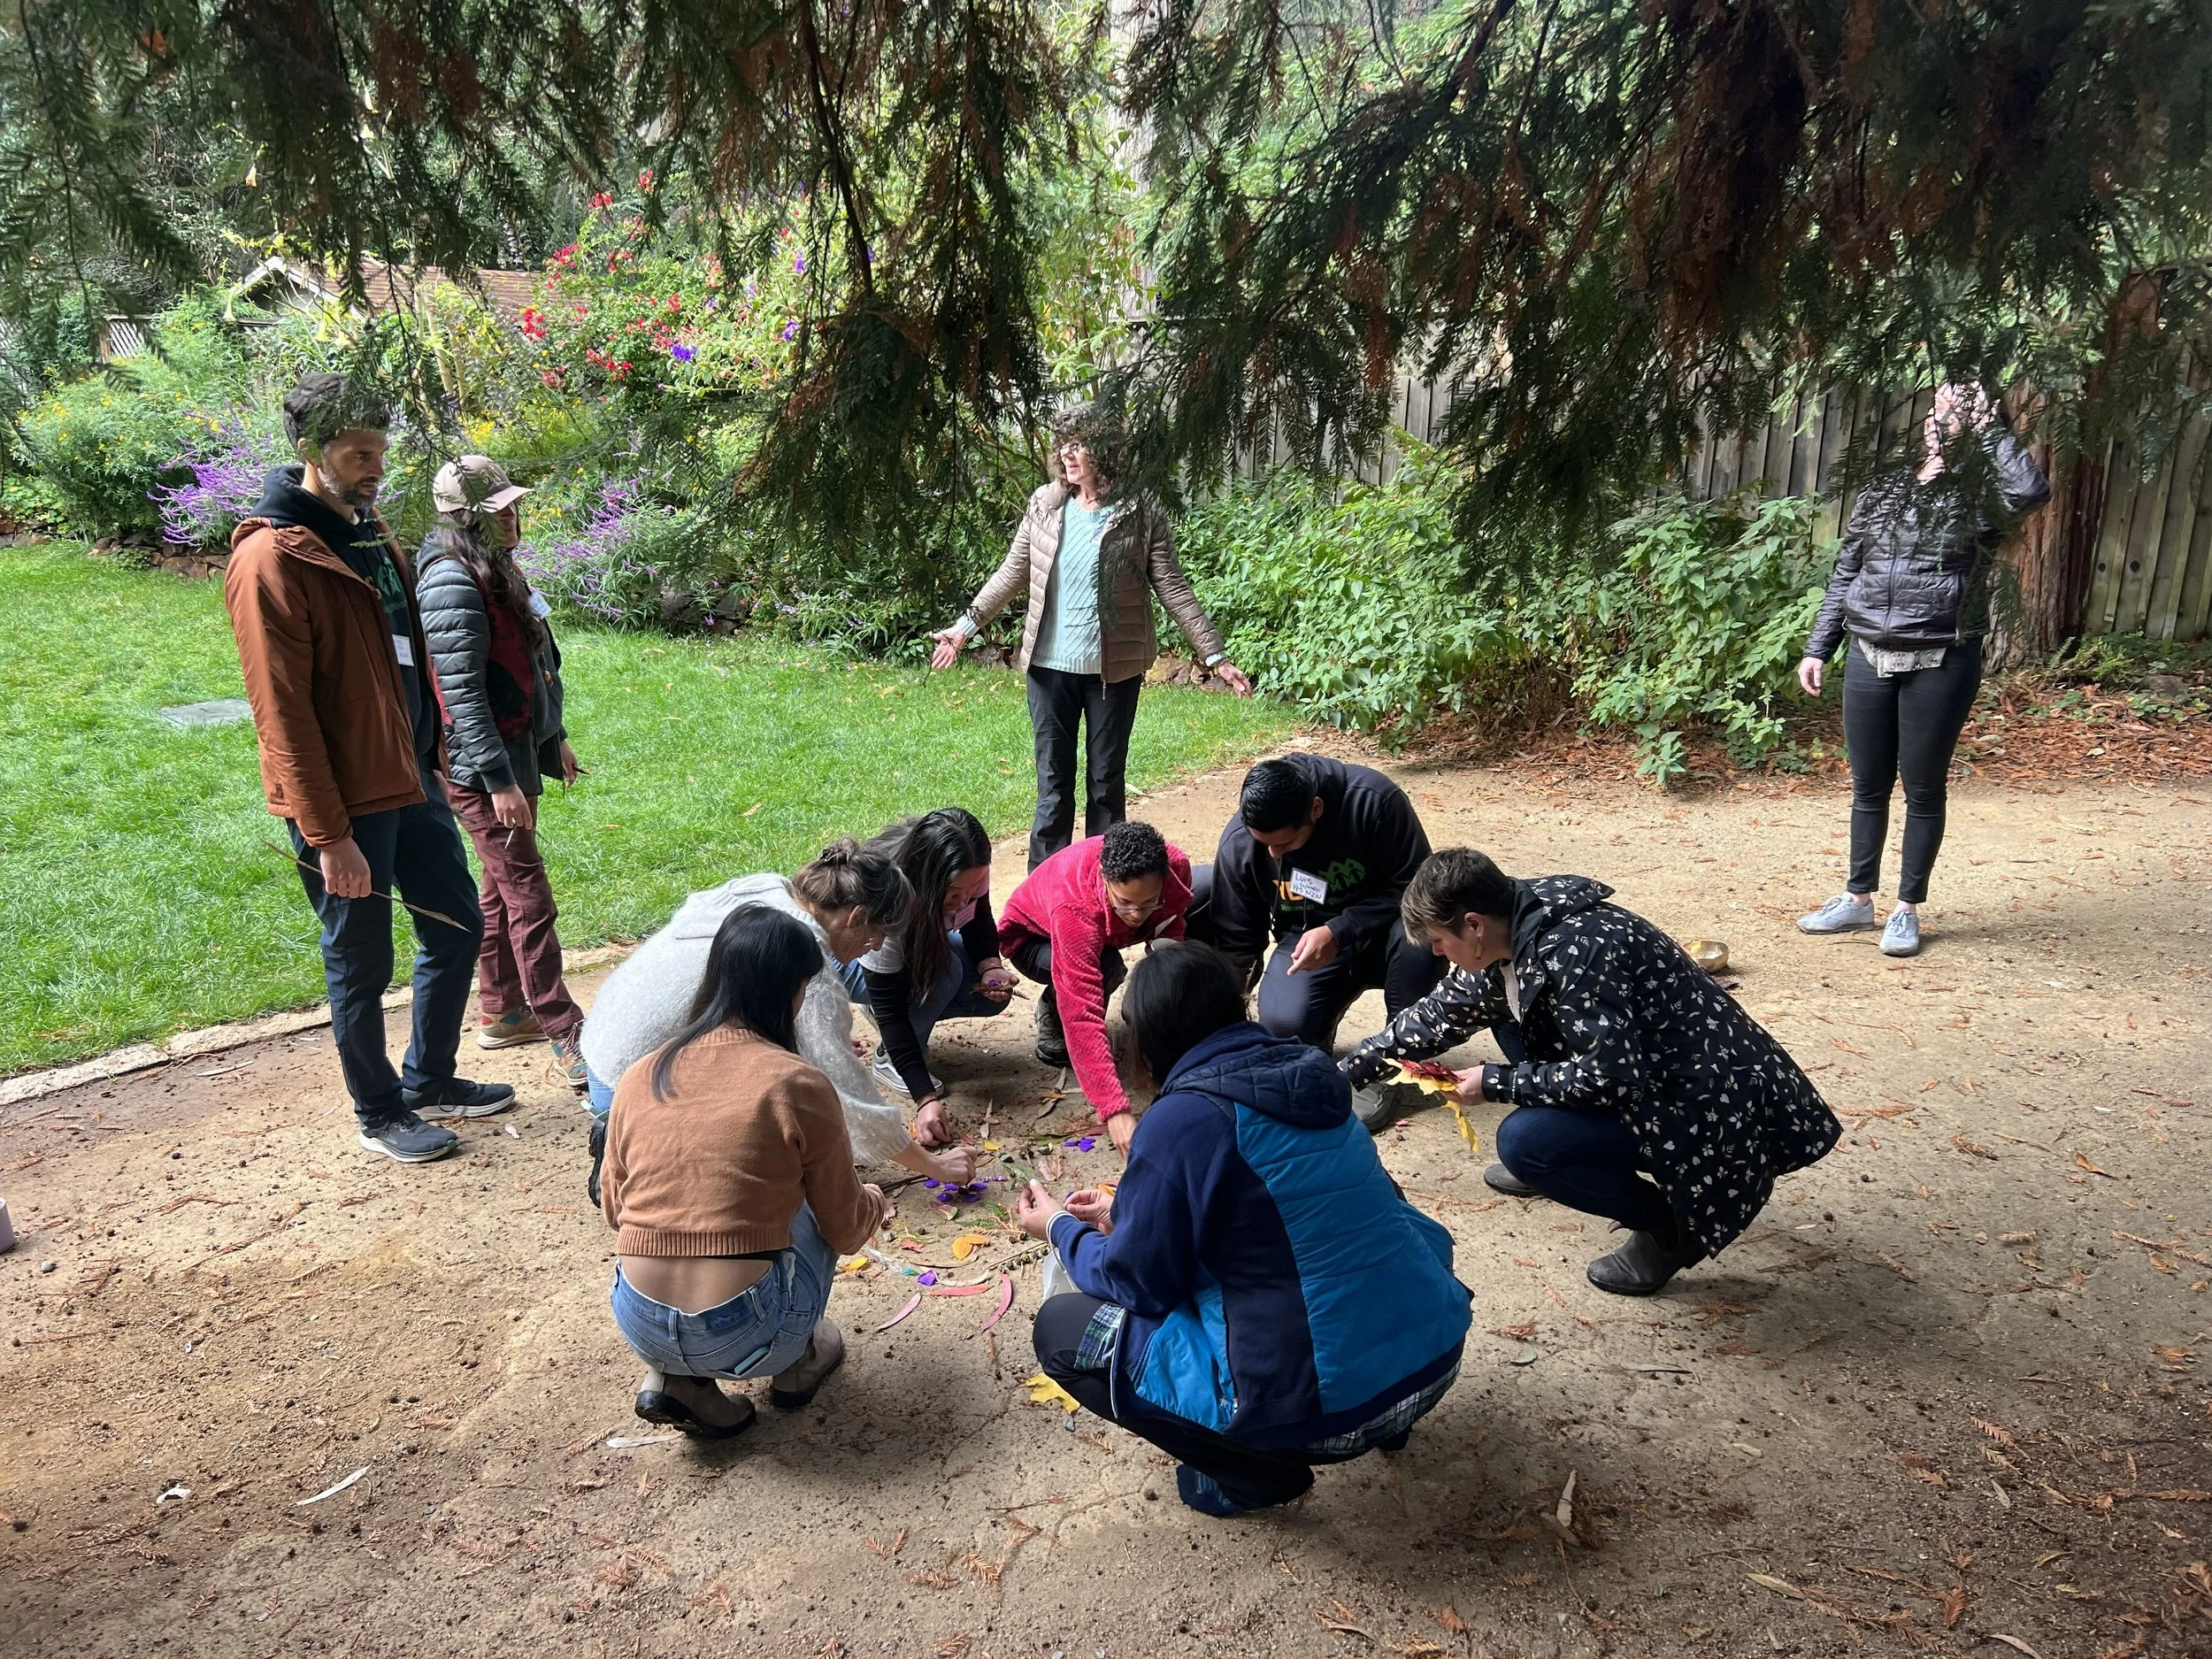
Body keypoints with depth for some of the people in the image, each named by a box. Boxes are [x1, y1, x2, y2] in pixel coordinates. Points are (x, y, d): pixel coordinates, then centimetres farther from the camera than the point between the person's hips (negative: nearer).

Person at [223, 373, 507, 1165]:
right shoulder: (272, 560, -18)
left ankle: (430, 1079, 36)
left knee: (457, 927, 17)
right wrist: (329, 834, -20)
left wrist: (435, 755, 15)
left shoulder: (369, 533, 10)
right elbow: (283, 713, -20)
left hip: (411, 780, 8)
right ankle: (381, 1114, 26)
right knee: (361, 965, 7)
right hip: (343, 803, -8)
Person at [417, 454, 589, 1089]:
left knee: (500, 889, 18)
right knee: (529, 898, -6)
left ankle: (501, 1013, 30)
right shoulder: (453, 585, -20)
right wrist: (500, 781, -24)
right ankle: (566, 1039, -1)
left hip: (515, 755, 10)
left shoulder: (495, 570, 11)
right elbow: (461, 694, -23)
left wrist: (553, 738, 23)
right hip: (482, 768, -10)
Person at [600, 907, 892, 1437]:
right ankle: (798, 1363, 25)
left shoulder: (638, 1078, 2)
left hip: (640, 1328, 4)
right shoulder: (797, 1084, -11)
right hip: (745, 1335, -3)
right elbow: (845, 1229, 1)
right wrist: (874, 1203, 24)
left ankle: (671, 1377, 15)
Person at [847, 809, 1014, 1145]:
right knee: (941, 972, -33)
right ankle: (888, 1060, -11)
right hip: (851, 955, -6)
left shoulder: (969, 872, -27)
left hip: (919, 944, 6)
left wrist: (991, 966, -26)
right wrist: (925, 1098, -39)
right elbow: (888, 1009, -36)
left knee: (992, 994, -13)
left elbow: (978, 919, -5)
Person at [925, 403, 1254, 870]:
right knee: (1053, 782, 9)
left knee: (1106, 780, 10)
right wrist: (968, 624, 7)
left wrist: (1215, 655, -11)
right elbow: (1013, 571, 10)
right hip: (1050, 664, 2)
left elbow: (1172, 587, -6)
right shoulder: (1045, 504, 2)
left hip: (1113, 668, -2)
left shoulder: (1141, 513, -6)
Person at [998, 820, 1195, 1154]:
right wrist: (1114, 1110, -55)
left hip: (1106, 933, 6)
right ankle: (1052, 1013, -5)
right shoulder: (1073, 907, -45)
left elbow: (1170, 931, -10)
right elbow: (1083, 1014, -49)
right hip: (1033, 936, -6)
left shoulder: (1175, 867, -31)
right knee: (1104, 970, -37)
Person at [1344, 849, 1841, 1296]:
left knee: (1523, 1141, -22)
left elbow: (1611, 1075, -27)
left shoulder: (1571, 952, -27)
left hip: (1714, 1108, -10)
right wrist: (1344, 1072, 18)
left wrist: (1496, 1083, -17)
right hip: (1654, 1073, 10)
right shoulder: (1512, 938, 2)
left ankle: (1668, 1224, 0)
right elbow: (1439, 1014, 14)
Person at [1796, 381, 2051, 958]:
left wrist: (1985, 427, -11)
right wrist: (1818, 648, 10)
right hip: (1868, 658, 3)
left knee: (1923, 790, 6)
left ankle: (1907, 910, 18)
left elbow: (2032, 489, -23)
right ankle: (1857, 900, 24)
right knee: (1868, 786, 12)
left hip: (1941, 665, -3)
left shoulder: (1978, 499, 0)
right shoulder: (1878, 494, 11)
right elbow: (1844, 577, 14)